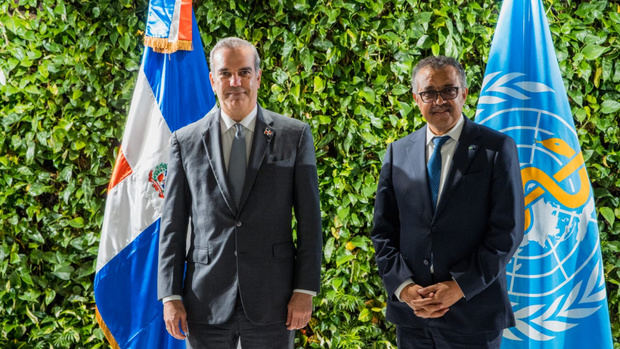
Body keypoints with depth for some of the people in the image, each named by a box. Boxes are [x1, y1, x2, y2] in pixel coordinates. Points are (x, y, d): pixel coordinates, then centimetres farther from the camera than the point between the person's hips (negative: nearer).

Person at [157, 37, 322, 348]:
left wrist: (305, 289, -4)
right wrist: (170, 296, -1)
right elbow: (172, 226, 5)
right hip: (206, 306, 1)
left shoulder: (294, 135, 2)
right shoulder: (185, 142, 4)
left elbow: (309, 218, 1)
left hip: (271, 302, -1)